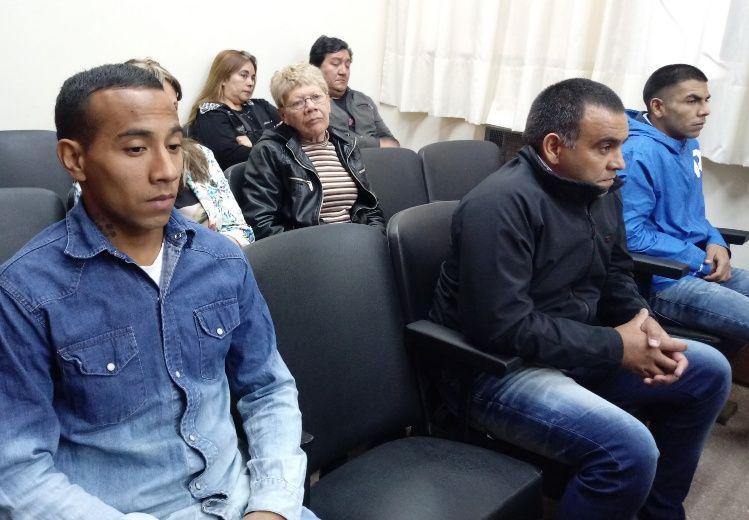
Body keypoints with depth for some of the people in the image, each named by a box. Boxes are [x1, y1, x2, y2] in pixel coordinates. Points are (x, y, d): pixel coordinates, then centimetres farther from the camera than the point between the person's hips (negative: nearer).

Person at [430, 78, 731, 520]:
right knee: (631, 449, -29)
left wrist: (642, 320, -8)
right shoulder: (501, 205, -25)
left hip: (578, 350, 10)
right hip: (498, 367, -9)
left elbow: (616, 273, 14)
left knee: (709, 372, 11)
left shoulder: (602, 190, 3)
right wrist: (615, 346, -20)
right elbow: (506, 329, -29)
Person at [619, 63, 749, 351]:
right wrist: (700, 261, -15)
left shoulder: (688, 143, 9)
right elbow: (630, 234, -24)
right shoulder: (637, 154, -19)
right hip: (660, 279, -9)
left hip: (701, 268, 9)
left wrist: (716, 243, 0)